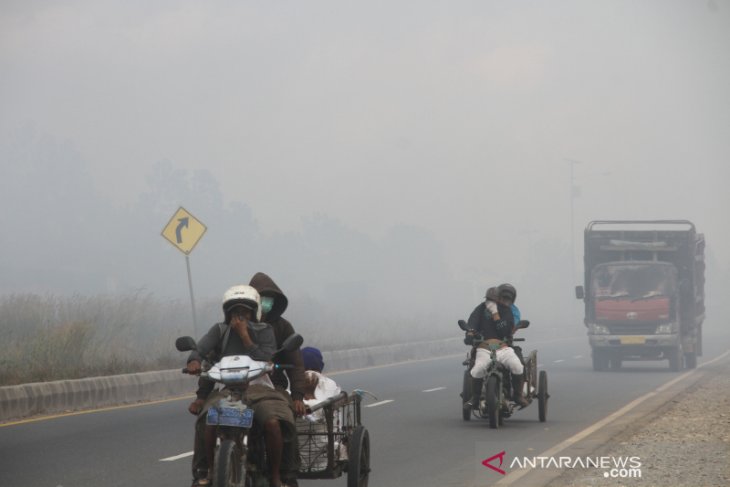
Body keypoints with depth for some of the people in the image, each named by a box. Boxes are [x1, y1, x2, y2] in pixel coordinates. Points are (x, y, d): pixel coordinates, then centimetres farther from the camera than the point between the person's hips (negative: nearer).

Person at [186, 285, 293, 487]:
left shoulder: (264, 331, 9)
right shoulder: (220, 330, 10)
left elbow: (266, 361, -6)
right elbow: (201, 348, -6)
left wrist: (244, 336, -10)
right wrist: (194, 361, -30)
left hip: (258, 388, -1)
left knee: (273, 422, -31)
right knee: (208, 422, -31)